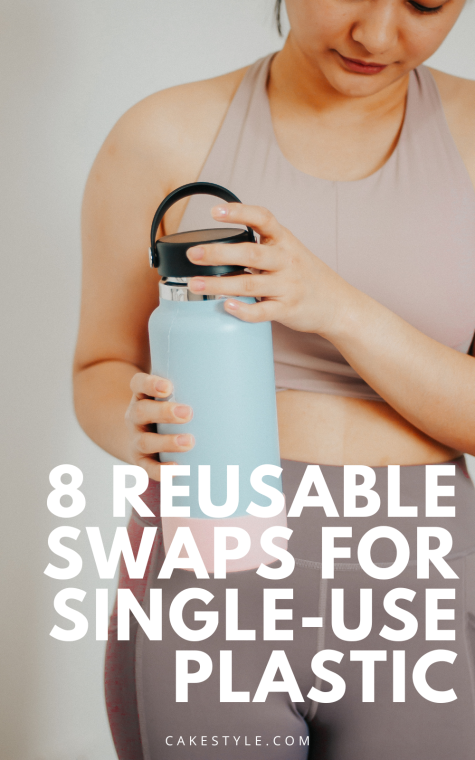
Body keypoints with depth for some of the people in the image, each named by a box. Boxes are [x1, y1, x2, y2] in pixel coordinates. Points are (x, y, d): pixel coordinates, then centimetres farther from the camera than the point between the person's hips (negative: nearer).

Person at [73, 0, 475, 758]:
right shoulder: (161, 136, -3)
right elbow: (100, 376, 4)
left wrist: (339, 307, -22)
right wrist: (138, 432, -20)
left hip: (409, 610, 1)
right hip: (207, 585, -1)